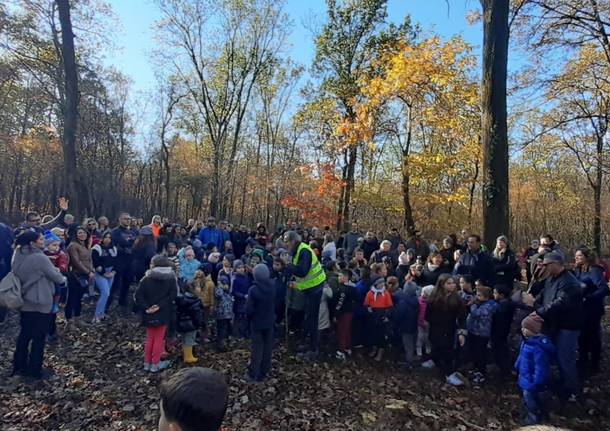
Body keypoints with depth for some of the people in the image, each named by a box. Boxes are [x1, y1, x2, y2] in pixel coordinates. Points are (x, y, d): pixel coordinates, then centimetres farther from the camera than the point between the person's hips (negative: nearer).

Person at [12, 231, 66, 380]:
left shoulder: (19, 256, 2)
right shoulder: (40, 257, -23)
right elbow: (57, 277, -15)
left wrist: (52, 270, 7)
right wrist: (63, 278, 7)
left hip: (24, 302, 8)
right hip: (40, 303, -8)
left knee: (24, 334, 18)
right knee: (39, 338, 5)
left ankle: (19, 366, 29)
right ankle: (35, 371, 15)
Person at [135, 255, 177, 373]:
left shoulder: (146, 279, -7)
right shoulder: (171, 278, -5)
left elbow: (138, 295, -14)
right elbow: (173, 295, -14)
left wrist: (146, 307, -12)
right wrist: (160, 305, -16)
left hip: (150, 314, 1)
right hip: (163, 313, -1)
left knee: (150, 338, 18)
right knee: (159, 339, 11)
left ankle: (147, 363, 27)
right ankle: (155, 364, 17)